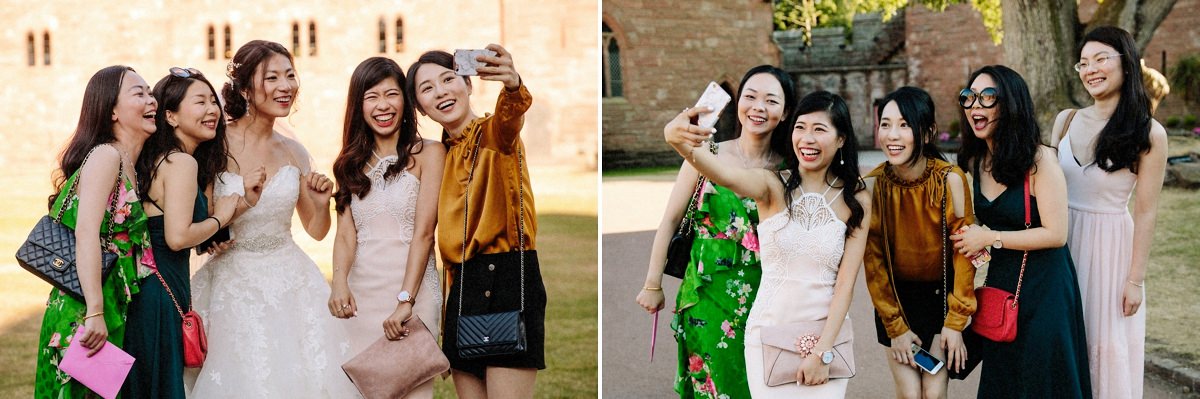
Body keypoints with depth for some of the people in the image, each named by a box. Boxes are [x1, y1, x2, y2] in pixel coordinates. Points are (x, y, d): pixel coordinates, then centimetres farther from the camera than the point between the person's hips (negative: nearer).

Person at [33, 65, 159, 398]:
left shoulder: (128, 166, 14)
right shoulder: (105, 155, -12)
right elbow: (87, 233, -22)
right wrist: (94, 314, -27)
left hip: (114, 314, 8)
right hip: (84, 314, -8)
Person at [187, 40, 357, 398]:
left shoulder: (293, 152, 5)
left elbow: (316, 230, 14)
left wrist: (322, 203, -5)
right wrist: (242, 200, -21)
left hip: (291, 283, 4)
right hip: (233, 284, -4)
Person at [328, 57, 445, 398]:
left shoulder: (427, 153, -2)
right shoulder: (351, 163, 12)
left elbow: (423, 232, -10)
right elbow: (346, 233, 1)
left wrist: (405, 300, -19)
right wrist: (339, 283, -18)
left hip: (411, 289, -4)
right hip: (360, 292, 4)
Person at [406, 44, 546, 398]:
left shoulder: (493, 133, -2)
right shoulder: (441, 153, 16)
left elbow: (509, 118, -29)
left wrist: (513, 86, -51)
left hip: (506, 278, -7)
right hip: (463, 289, 7)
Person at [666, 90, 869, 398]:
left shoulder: (856, 200, -4)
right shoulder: (772, 185, -8)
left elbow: (846, 282, -6)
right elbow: (725, 175, -30)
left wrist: (822, 352, -14)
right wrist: (679, 142, -51)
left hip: (827, 334, 1)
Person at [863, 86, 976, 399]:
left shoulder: (951, 180, -18)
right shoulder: (873, 185, -16)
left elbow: (963, 251, -11)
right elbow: (873, 259, -8)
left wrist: (956, 322, -9)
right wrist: (895, 327, -6)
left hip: (941, 295, 0)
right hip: (895, 298, 0)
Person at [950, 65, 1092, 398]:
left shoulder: (1039, 159, -17)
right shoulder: (975, 162, 4)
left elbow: (1055, 234, -20)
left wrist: (990, 238, -18)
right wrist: (974, 234, -1)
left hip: (1043, 285, -7)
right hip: (1000, 282, 7)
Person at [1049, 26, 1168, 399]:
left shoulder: (1149, 134, -10)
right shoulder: (1066, 121, 1)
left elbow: (1145, 212, -8)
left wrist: (1136, 279, -9)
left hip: (1110, 244, -4)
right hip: (1063, 240, 4)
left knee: (1109, 345, 4)